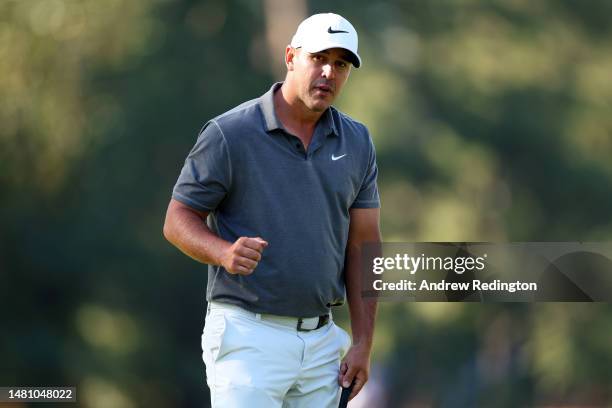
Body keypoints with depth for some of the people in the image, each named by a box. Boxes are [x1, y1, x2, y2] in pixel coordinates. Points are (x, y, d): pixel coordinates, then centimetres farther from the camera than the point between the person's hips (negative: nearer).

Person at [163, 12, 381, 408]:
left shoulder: (356, 142, 8)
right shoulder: (229, 134, -7)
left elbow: (363, 243, 10)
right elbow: (178, 220, -4)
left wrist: (363, 342, 4)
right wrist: (225, 253, -25)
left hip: (322, 341, 5)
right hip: (248, 335, -5)